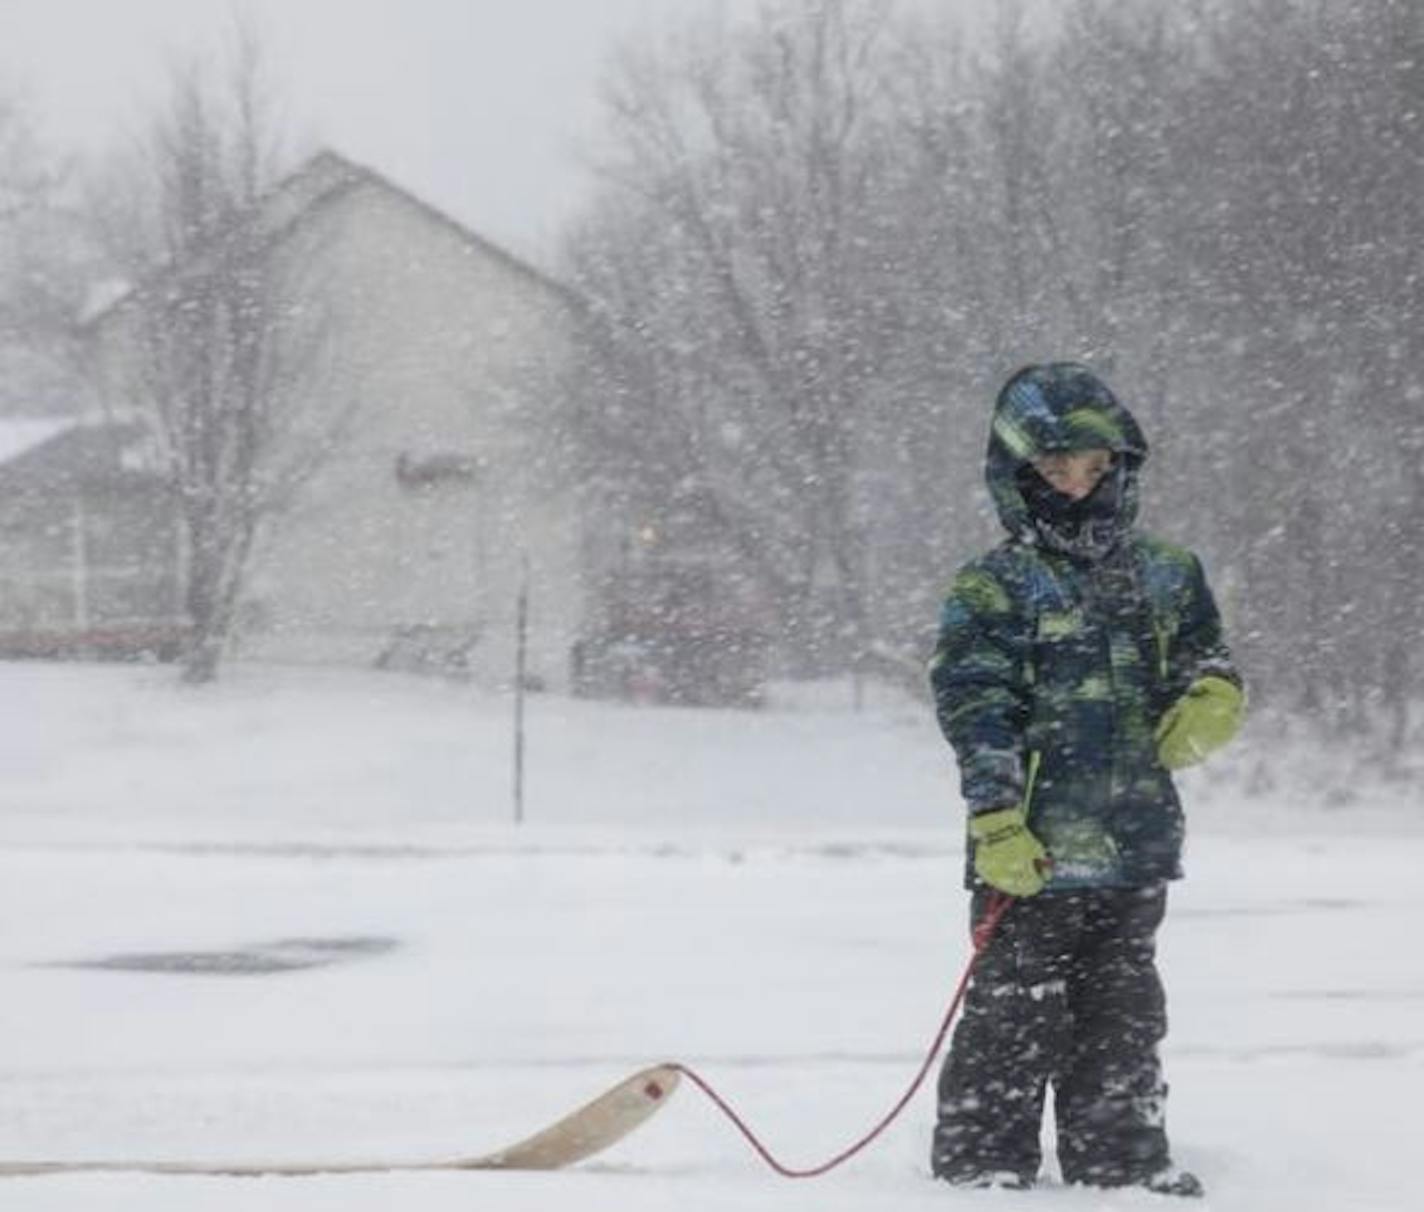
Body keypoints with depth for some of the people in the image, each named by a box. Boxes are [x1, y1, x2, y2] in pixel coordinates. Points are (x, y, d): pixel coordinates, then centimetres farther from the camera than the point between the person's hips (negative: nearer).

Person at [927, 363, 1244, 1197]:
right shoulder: (994, 590, -5)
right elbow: (976, 712, -11)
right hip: (1035, 851, -5)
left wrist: (1210, 703, -6)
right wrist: (996, 822, -20)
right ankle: (982, 1171, 4)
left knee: (1123, 1017, 14)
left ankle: (1123, 1162, 24)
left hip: (1136, 847, 5)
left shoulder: (1165, 577, 12)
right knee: (1014, 1018, -3)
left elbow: (1208, 662, 19)